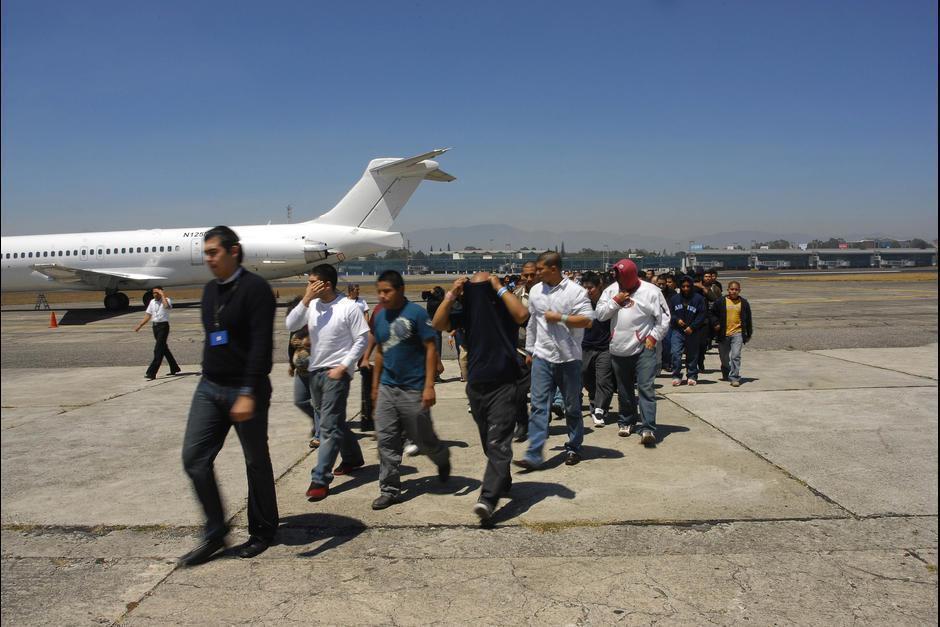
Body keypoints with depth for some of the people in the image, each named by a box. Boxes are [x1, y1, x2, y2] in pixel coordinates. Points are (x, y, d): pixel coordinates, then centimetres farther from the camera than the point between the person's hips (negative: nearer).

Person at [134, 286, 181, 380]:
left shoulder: (167, 300, -6)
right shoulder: (152, 302, 14)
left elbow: (167, 306, -31)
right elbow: (148, 315, 18)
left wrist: (163, 295, -20)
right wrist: (140, 325, 13)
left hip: (163, 326, -8)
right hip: (155, 326, 8)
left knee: (158, 350, -11)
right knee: (164, 349, 15)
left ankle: (151, 373, -14)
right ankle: (175, 368, 28)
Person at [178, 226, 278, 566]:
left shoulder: (255, 288, -13)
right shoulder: (210, 290, 12)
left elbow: (261, 345, -20)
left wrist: (248, 394, -25)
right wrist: (210, 378, 20)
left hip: (245, 390, -7)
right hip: (209, 388, 7)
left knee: (256, 462, 7)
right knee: (194, 457, 1)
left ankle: (262, 531, 24)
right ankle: (215, 532, 14)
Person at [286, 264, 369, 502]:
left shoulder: (349, 307, -11)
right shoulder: (312, 305, 4)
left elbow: (362, 340, -9)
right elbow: (290, 325, -5)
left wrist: (343, 367, -15)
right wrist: (306, 299, -13)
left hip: (336, 372, -7)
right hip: (315, 371, 7)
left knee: (329, 425, -9)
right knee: (334, 421, 20)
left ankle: (320, 479, -7)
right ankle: (353, 458, 40)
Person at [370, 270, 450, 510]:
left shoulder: (416, 313, -11)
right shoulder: (380, 317, 8)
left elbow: (431, 350, -11)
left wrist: (429, 386, -17)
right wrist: (375, 386, 17)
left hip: (413, 390, -5)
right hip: (387, 388, 5)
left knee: (422, 439, 7)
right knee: (386, 440, 3)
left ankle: (443, 458, 38)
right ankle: (390, 490, 13)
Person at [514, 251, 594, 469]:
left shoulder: (575, 291, -8)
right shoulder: (535, 291, 8)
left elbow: (587, 320, -13)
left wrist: (559, 317, -16)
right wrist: (529, 350, 20)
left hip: (568, 357, -3)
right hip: (542, 357, 3)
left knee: (572, 406, 10)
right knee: (539, 405, -4)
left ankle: (573, 447, 27)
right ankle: (533, 455, -6)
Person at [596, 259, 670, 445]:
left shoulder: (651, 291, -4)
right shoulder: (611, 290, 7)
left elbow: (664, 318, -2)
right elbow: (600, 314, 4)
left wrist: (653, 336, -9)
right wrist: (615, 301, -8)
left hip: (644, 348, -4)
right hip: (619, 349, 4)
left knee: (646, 388, -10)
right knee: (624, 389, 15)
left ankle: (648, 429, -12)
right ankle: (627, 422, 31)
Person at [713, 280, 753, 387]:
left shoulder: (744, 303, 6)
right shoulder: (721, 302, 3)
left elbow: (748, 319, 12)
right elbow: (714, 315, 11)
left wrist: (749, 334, 13)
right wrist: (716, 324, -5)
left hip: (738, 333, -1)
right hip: (723, 334, 1)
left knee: (736, 356, -14)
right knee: (724, 358, 12)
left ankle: (734, 378, -11)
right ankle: (726, 375, 34)